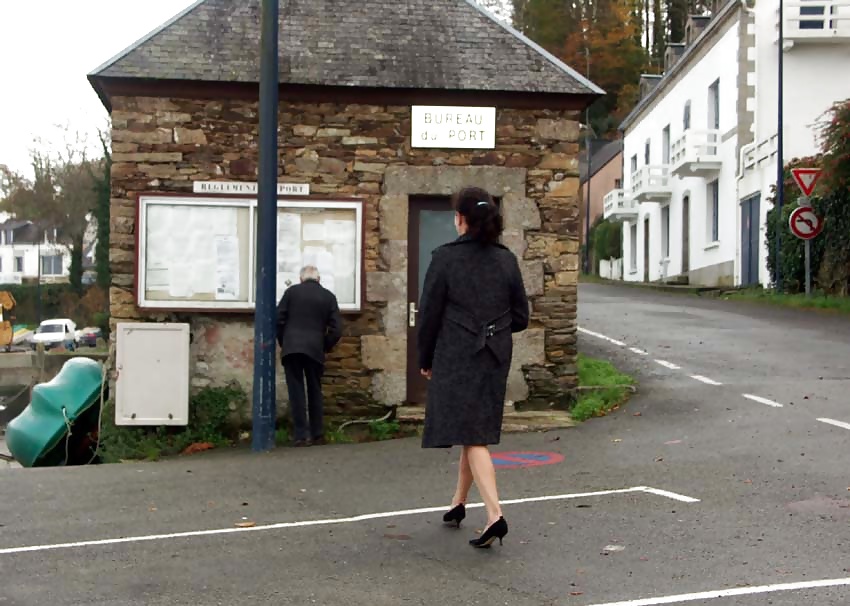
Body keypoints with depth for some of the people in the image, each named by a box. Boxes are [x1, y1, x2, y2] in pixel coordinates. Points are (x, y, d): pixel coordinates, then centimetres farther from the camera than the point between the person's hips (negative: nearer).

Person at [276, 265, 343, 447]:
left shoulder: (292, 291, 5)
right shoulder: (328, 296, 6)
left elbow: (278, 319, 1)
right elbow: (336, 329, 1)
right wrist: (325, 348, 14)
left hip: (291, 348, -1)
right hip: (315, 350, 1)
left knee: (296, 392, 1)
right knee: (315, 392, 13)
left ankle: (301, 435, -2)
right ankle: (317, 435, 16)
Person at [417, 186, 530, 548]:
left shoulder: (445, 258, -10)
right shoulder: (506, 260, 3)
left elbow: (429, 314, -6)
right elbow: (520, 318, 5)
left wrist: (425, 359, 6)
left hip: (455, 358, -5)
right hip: (495, 358, 5)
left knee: (472, 437, -5)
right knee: (476, 432, 18)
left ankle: (495, 515, -19)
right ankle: (458, 503, 33)